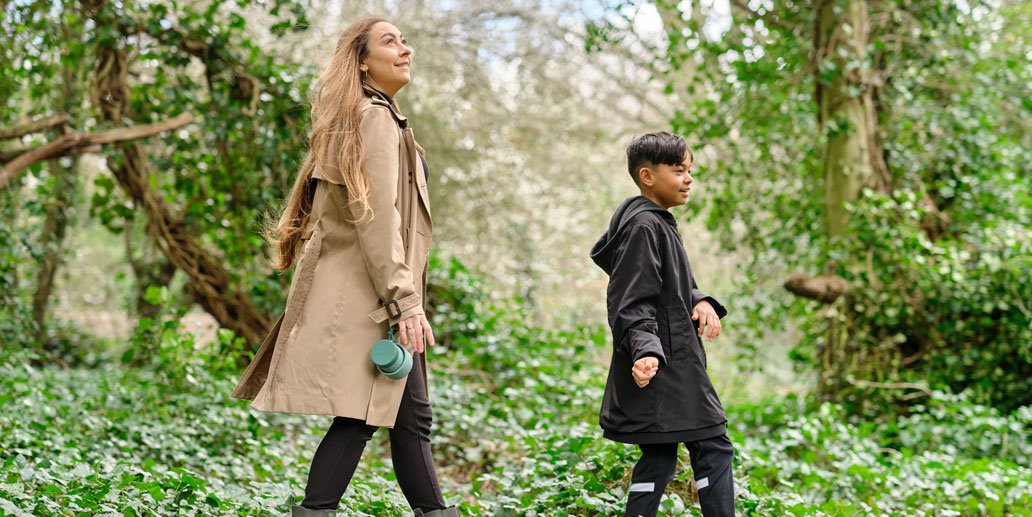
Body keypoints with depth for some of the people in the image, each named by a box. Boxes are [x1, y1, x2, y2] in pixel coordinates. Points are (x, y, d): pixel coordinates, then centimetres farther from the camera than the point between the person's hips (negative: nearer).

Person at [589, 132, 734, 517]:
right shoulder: (642, 227, -15)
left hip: (676, 367, 10)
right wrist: (645, 350, -33)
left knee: (659, 457, 11)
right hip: (662, 369, -10)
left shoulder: (658, 223, 16)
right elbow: (631, 305, -19)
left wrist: (701, 302, 2)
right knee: (713, 449, -6)